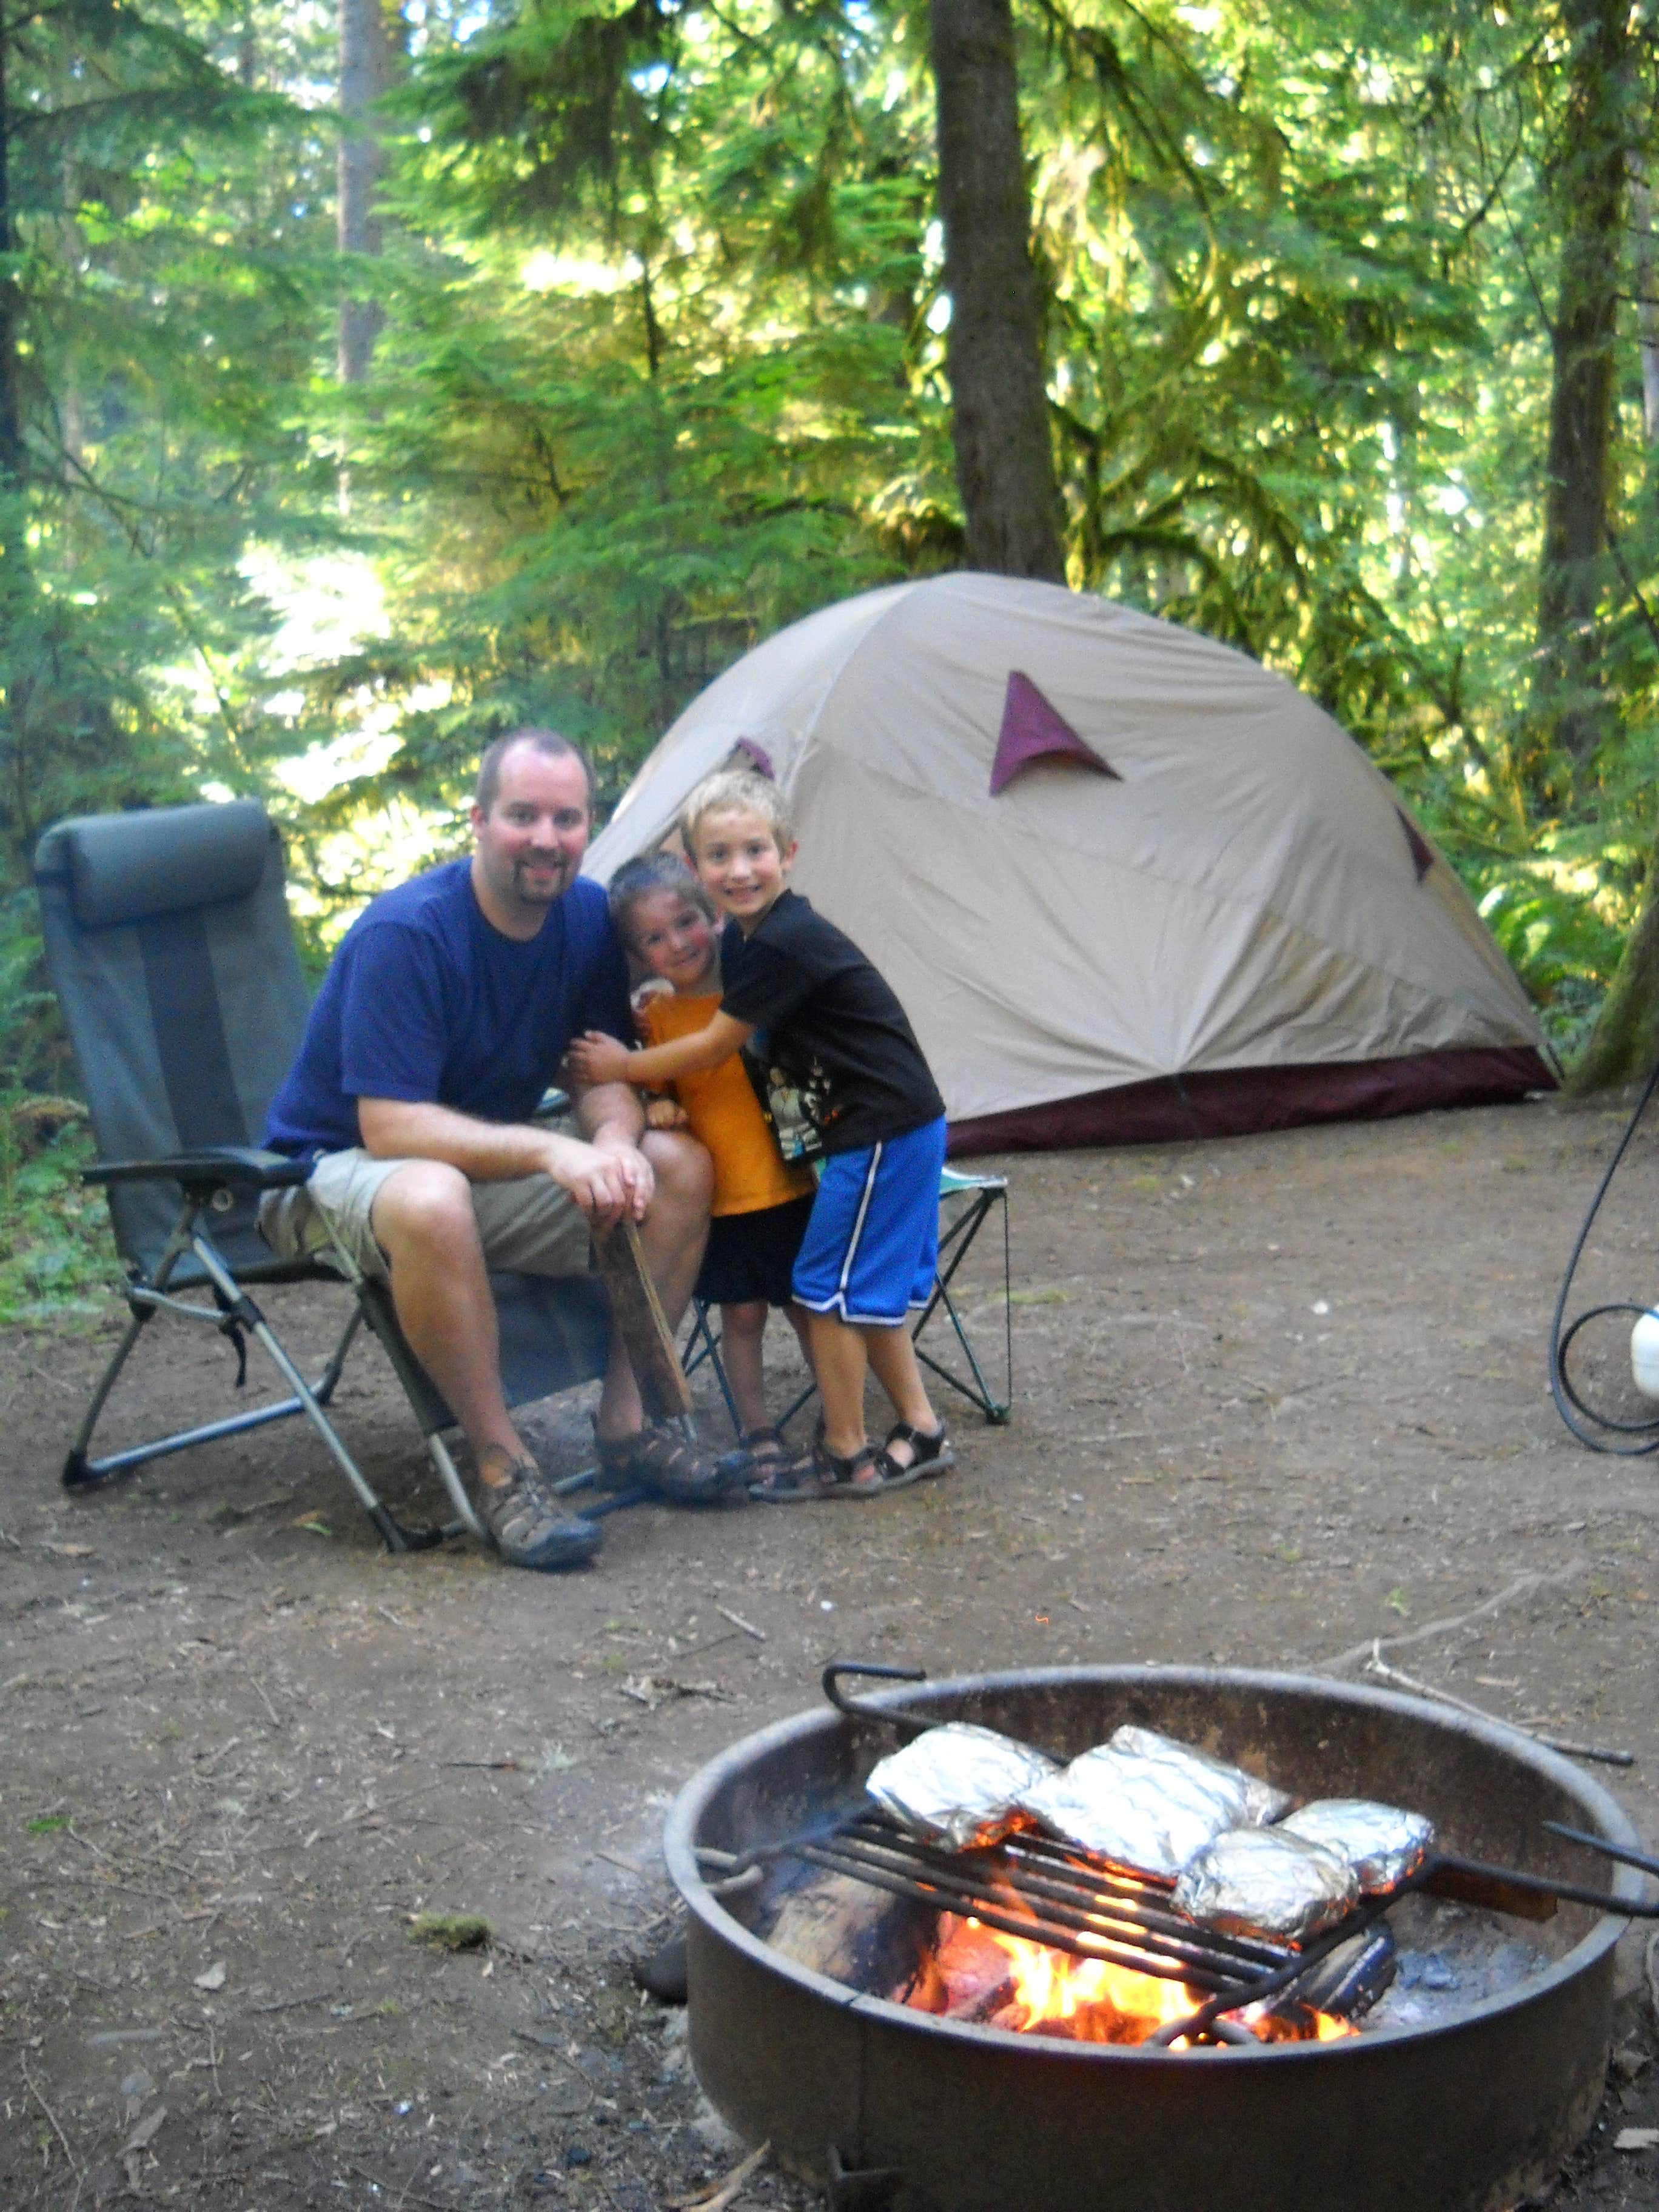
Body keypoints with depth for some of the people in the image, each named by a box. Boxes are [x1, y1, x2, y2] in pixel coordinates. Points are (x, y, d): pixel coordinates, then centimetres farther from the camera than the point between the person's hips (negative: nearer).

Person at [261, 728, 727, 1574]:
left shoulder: (589, 918, -4)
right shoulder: (405, 933, -26)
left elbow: (601, 1072, 0)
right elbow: (391, 1129, -29)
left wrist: (613, 1141, -24)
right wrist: (550, 1152, -38)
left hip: (487, 1162, 7)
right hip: (340, 1167, -7)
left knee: (680, 1165, -11)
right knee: (431, 1200, -42)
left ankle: (624, 1420, -5)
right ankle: (501, 1468, -27)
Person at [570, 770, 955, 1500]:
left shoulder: (784, 944, -21)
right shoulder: (746, 939, 10)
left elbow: (716, 1048, -14)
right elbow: (735, 1039, 22)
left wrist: (623, 1068, -2)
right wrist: (660, 1097, 11)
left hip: (884, 1130, -10)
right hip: (896, 1129, 10)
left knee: (829, 1286, -3)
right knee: (865, 1287, 16)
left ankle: (845, 1456, 8)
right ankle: (920, 1434, 24)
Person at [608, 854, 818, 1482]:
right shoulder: (654, 1019, -2)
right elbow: (654, 1093, 9)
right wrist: (655, 1109, -14)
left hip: (790, 1187, -1)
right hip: (718, 1199, 1)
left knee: (808, 1308, 10)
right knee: (742, 1314, 8)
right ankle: (757, 1434, 22)